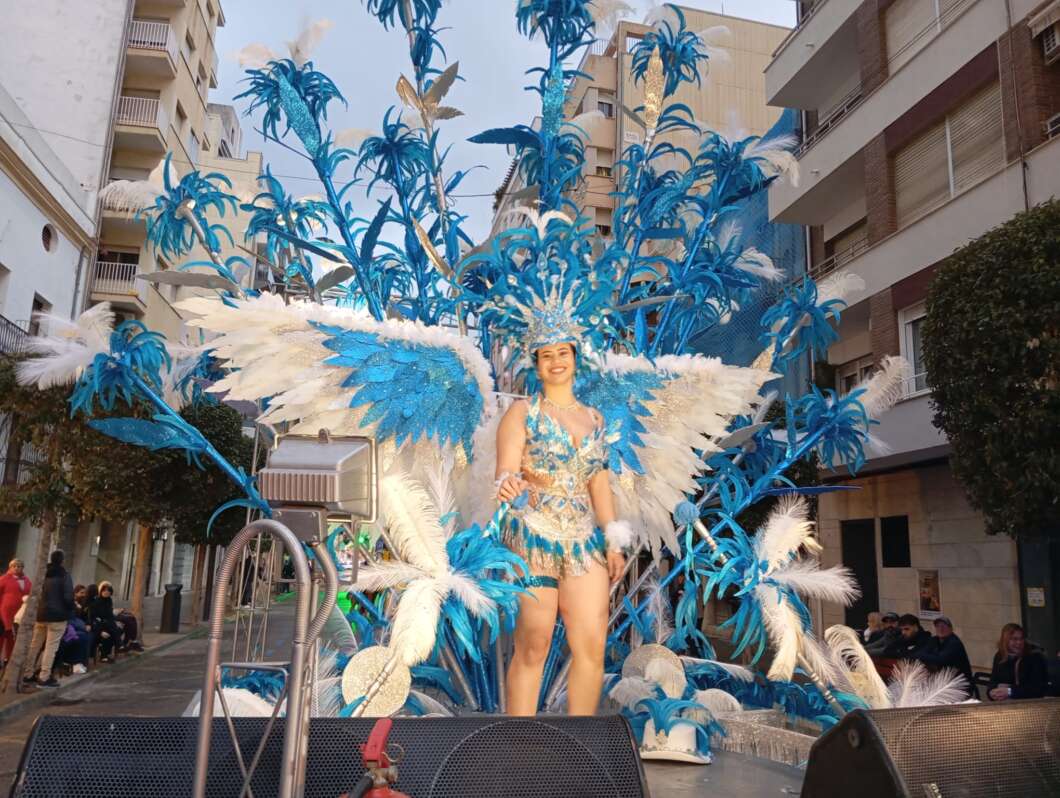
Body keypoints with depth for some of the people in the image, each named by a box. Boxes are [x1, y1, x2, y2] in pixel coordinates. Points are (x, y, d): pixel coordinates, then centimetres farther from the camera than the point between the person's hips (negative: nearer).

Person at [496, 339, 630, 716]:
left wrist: (614, 543, 9)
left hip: (585, 542, 5)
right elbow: (505, 473, -8)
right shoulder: (522, 412, 1)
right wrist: (509, 486, -32)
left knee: (592, 646, 2)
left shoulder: (593, 418, 15)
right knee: (532, 648, -1)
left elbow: (599, 484, 15)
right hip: (533, 540, -4)